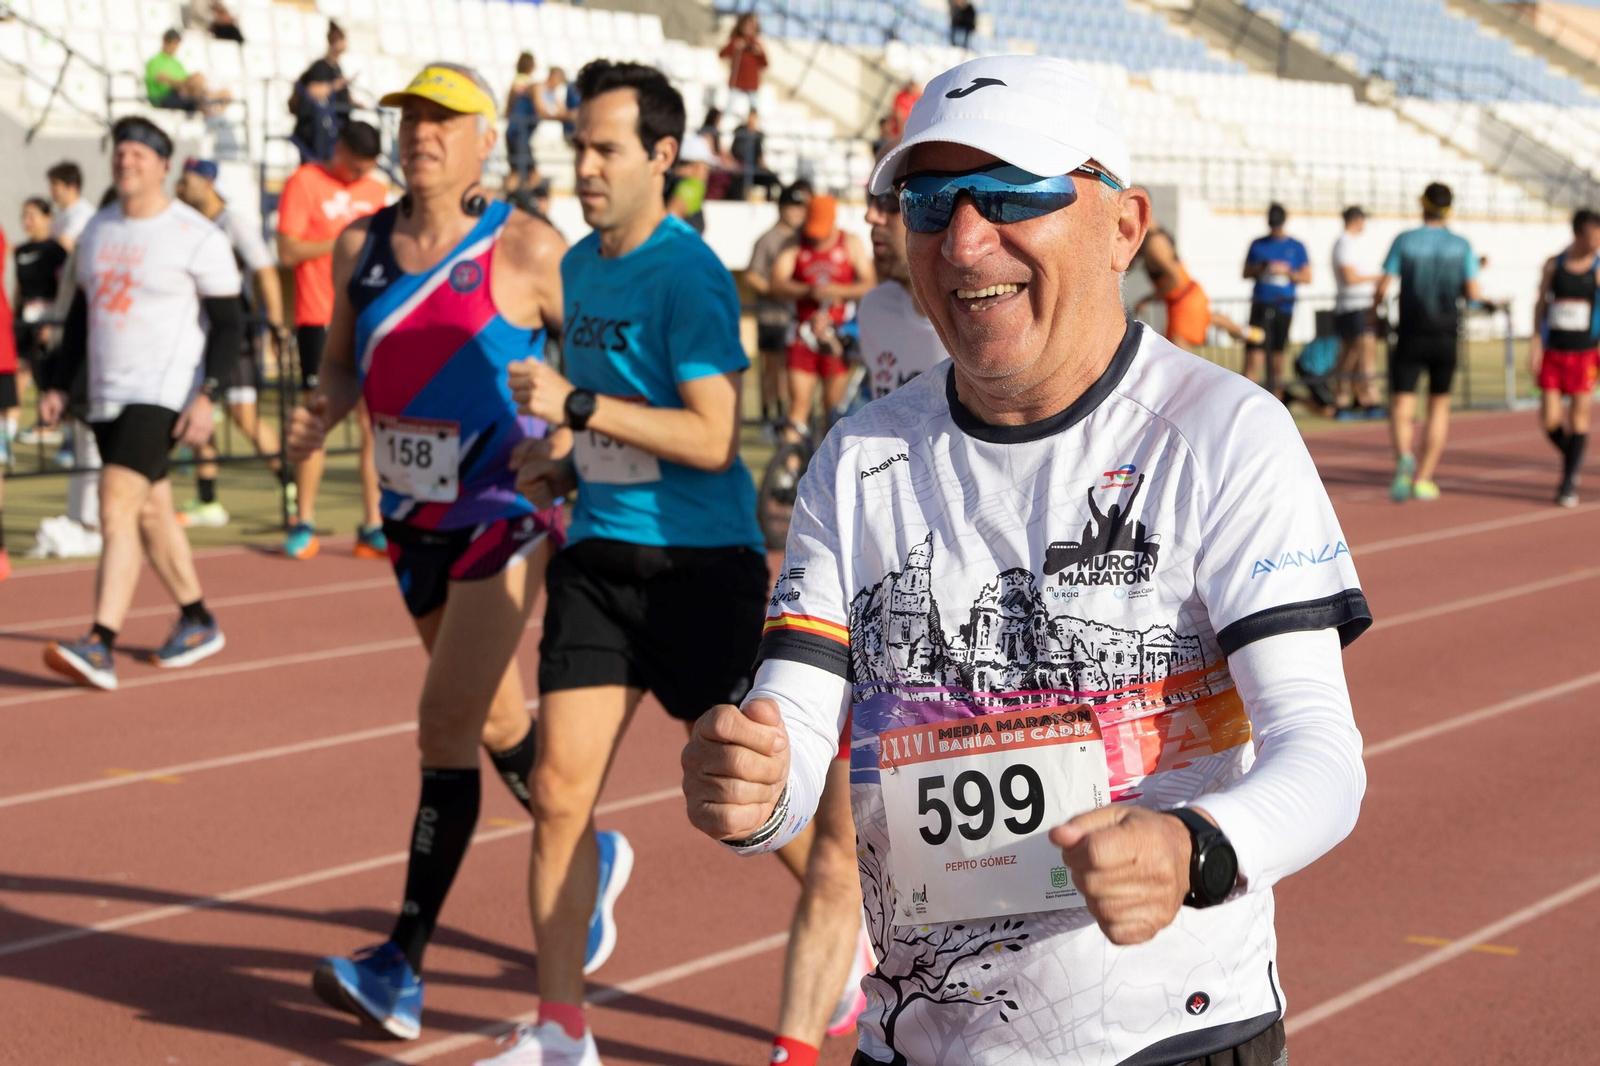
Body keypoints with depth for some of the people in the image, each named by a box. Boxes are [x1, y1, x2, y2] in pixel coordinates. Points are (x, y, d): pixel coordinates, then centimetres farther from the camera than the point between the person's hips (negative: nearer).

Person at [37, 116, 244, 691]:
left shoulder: (197, 236, -8)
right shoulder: (99, 229, 12)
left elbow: (229, 323, -9)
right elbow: (81, 313, 20)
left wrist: (207, 395, -18)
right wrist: (58, 385, 16)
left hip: (163, 394, -7)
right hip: (107, 396, 7)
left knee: (116, 506, -19)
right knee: (150, 513, 14)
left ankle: (99, 647, -24)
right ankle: (197, 623, 30)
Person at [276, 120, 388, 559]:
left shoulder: (376, 191, 14)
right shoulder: (304, 183, -1)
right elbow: (288, 251, -9)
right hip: (321, 320, -4)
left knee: (375, 424, 1)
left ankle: (373, 527, 6)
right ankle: (303, 526, 6)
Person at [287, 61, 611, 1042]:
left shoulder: (527, 249, -12)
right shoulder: (361, 246, 4)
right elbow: (345, 360, 15)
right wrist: (322, 412, -6)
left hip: (506, 515, -6)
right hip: (416, 518, 6)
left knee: (446, 725, -13)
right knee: (496, 719, 18)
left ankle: (404, 970, -3)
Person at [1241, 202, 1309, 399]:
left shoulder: (1296, 247, 6)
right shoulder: (1258, 245, 9)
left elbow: (1307, 278, 5)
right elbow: (1246, 273, 13)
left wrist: (1287, 272, -11)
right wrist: (1259, 269, -8)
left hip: (1283, 307, 0)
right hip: (1260, 306, 0)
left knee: (1277, 357, 5)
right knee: (1254, 353, -11)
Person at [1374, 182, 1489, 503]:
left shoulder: (1404, 241, -3)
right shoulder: (1462, 246, 0)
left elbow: (1382, 287, -7)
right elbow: (1474, 294, -3)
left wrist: (1374, 310, 13)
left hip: (1410, 336, -1)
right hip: (1446, 337, 1)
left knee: (1402, 408, -1)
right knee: (1439, 407, 16)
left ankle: (1404, 457, -31)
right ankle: (1423, 479, 13)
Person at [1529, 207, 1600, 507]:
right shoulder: (1553, 265, 3)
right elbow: (1540, 304, 8)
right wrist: (1535, 342, -1)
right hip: (1553, 351, 2)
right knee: (1549, 420, -3)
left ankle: (1570, 482, 8)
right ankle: (1573, 458, 26)